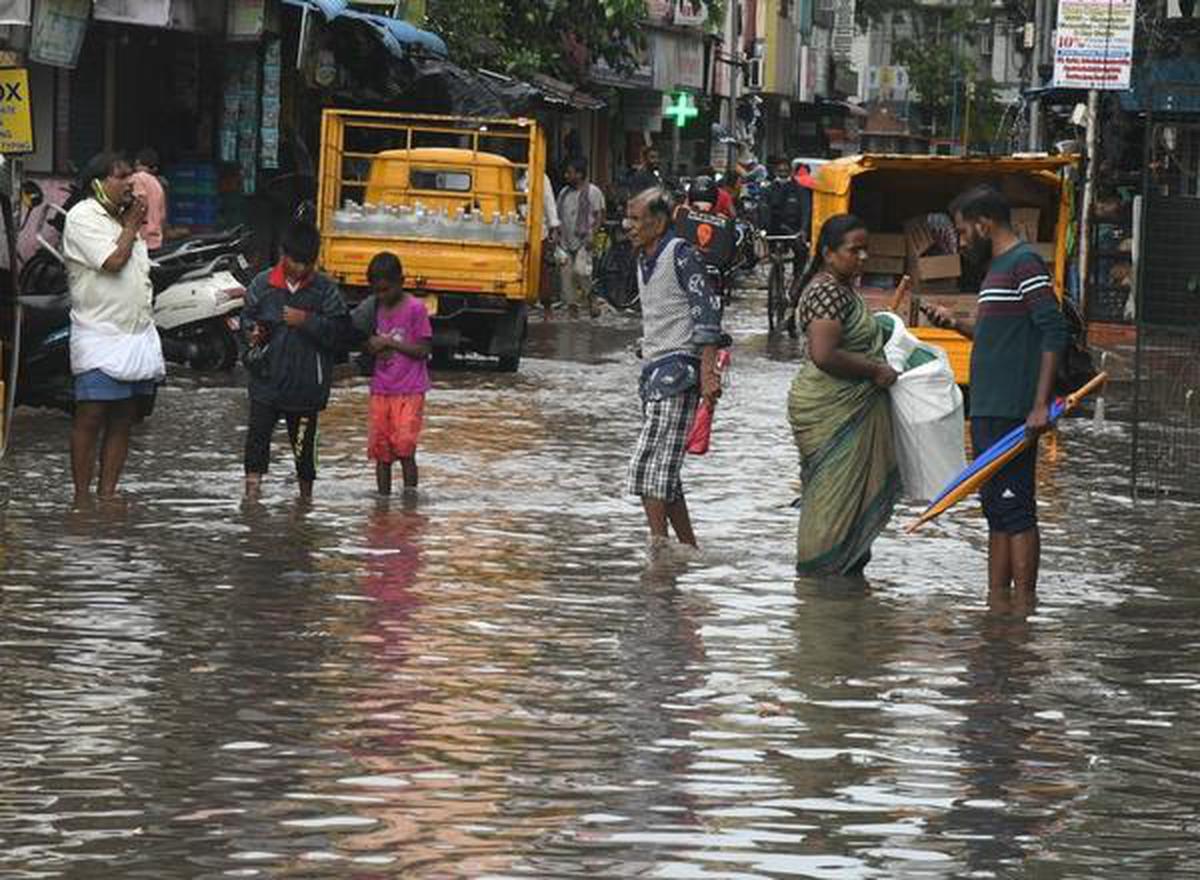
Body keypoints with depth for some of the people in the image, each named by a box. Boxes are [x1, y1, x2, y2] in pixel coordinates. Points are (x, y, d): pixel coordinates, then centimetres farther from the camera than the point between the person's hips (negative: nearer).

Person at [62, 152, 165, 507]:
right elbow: (113, 261, -19)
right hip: (100, 337, -8)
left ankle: (107, 493, 10)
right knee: (91, 417, -7)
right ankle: (82, 497, -4)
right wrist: (131, 225, -6)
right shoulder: (83, 217, -8)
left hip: (138, 335, 8)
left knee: (123, 420, 6)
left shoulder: (122, 217, 18)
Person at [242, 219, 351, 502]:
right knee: (258, 433, -12)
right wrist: (253, 331, -8)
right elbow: (247, 317, 14)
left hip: (306, 382, 0)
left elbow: (341, 332, -7)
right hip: (267, 380, 0)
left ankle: (306, 492, 26)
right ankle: (253, 486, -9)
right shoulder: (263, 284, 1)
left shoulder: (324, 289, -3)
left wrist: (308, 321, -18)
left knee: (304, 442, 10)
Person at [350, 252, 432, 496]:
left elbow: (423, 350, -11)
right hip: (380, 390, 5)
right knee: (380, 450, 6)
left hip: (409, 391, -5)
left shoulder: (415, 309, -8)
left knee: (404, 448, -12)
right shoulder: (373, 308, 8)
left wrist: (390, 342, -16)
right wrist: (374, 347, -7)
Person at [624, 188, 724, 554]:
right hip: (654, 371, 10)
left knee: (648, 466, -17)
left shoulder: (680, 255, -11)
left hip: (678, 370, -10)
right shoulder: (644, 260, 17)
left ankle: (658, 544, -17)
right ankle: (689, 549, 17)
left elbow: (708, 312, -16)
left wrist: (708, 373, -22)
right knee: (664, 470, 11)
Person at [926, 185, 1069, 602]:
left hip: (1013, 413, -10)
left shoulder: (1024, 264, -11)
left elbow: (1054, 331, -17)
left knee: (1015, 510, -9)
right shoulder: (997, 267, 20)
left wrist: (1041, 404, -22)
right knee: (996, 510, 12)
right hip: (989, 412, 10)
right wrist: (956, 324, 14)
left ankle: (1024, 607, -8)